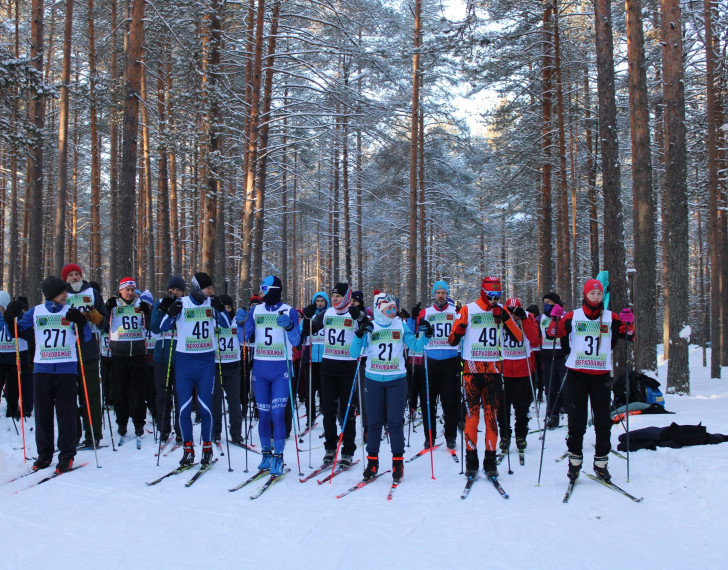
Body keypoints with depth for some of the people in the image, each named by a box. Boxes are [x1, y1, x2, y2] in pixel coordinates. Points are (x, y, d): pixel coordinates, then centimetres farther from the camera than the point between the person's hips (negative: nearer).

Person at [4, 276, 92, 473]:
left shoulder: (71, 312, 5)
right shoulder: (36, 312, 7)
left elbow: (87, 337, 1)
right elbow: (12, 332, 9)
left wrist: (81, 323, -18)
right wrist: (10, 318, -11)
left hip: (66, 369, -1)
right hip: (42, 369, 2)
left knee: (66, 413, -2)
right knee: (42, 412, 5)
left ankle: (67, 455, 4)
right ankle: (44, 454, 16)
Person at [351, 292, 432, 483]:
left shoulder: (401, 326, 5)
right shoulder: (369, 327, 1)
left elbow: (416, 347, 3)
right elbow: (354, 354, -4)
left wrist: (425, 335, -14)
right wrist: (359, 334, -19)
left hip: (397, 380, 0)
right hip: (374, 380, 0)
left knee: (395, 421, 1)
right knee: (374, 422, 5)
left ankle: (398, 462, 10)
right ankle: (372, 461, 16)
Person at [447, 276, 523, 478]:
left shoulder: (502, 311, 8)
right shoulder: (468, 310, 0)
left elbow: (518, 337, 1)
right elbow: (452, 339, -1)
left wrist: (504, 318, -11)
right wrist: (459, 328, -22)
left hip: (493, 369, 2)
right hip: (472, 368, -2)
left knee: (492, 415, 4)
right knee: (472, 414, -2)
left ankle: (490, 460, 11)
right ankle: (471, 460, 6)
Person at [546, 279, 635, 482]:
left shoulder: (611, 318, 7)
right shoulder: (572, 316, 3)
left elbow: (629, 336, 2)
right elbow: (552, 334, -1)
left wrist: (629, 323, -18)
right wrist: (555, 319, -19)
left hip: (602, 376, 2)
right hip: (576, 374, -1)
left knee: (603, 420, 5)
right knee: (576, 419, 2)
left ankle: (601, 462, 15)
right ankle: (575, 460, 13)